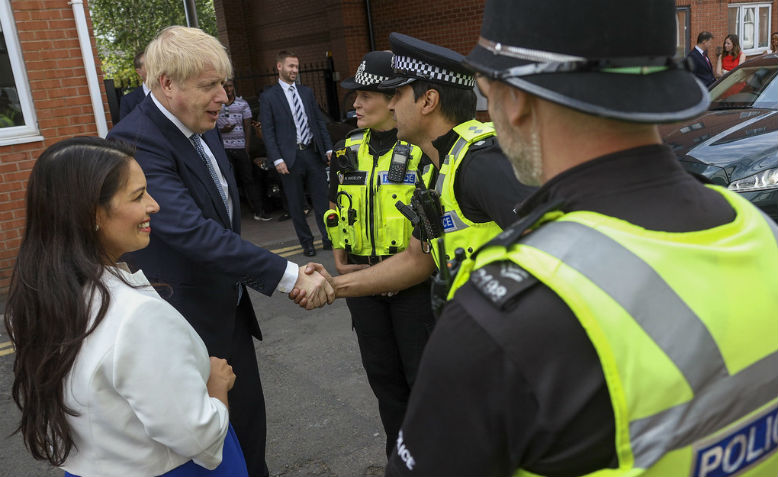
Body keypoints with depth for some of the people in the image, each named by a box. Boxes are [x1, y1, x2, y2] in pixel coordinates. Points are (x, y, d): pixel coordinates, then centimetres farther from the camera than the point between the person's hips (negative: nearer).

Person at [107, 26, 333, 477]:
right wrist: (290, 276, -33)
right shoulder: (135, 142, -23)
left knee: (249, 422, 20)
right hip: (188, 322, -8)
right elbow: (192, 232, -33)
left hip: (229, 309, 8)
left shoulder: (204, 130, 5)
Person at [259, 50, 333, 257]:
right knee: (296, 205, 5)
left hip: (313, 153, 4)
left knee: (322, 199, 5)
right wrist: (277, 160, -12)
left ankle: (328, 239, 15)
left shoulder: (306, 92, 13)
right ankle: (306, 243, 17)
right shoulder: (268, 97, -1)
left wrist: (328, 148, 6)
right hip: (290, 157, -3)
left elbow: (320, 122, 14)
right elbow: (268, 132, -4)